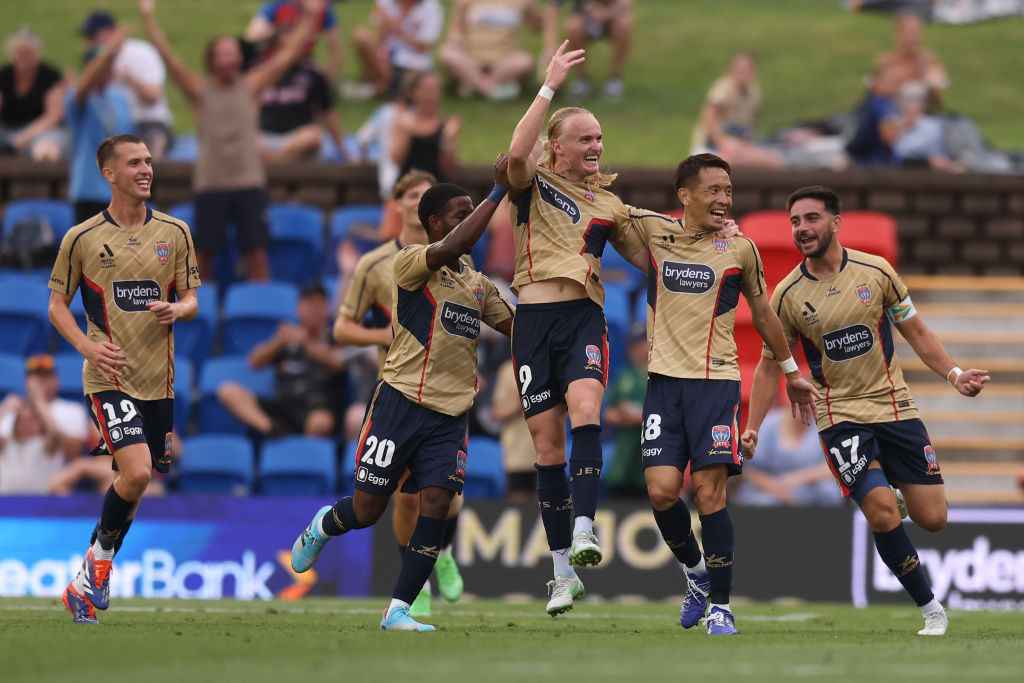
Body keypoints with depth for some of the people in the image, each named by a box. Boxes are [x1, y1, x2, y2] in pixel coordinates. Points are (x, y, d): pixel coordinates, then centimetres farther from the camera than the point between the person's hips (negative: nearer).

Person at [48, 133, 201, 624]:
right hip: (109, 378, -4)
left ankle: (88, 581, 26)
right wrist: (87, 346, -11)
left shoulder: (174, 232, 7)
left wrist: (177, 310, -13)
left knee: (136, 478, 9)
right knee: (137, 472, -22)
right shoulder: (81, 238, -1)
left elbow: (191, 299, 12)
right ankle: (100, 558, 2)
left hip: (159, 379, 4)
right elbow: (57, 303, 6)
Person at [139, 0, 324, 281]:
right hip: (210, 185, -1)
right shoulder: (199, 90, 2)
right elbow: (167, 56, -4)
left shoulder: (251, 86, 6)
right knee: (206, 251, 5)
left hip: (249, 184, 1)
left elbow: (288, 55, 5)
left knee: (257, 252, -2)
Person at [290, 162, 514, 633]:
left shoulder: (478, 285, 16)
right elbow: (451, 247, -26)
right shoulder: (411, 264, -6)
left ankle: (398, 610, -4)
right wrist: (498, 192, -27)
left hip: (450, 416, 5)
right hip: (401, 403, -5)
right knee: (367, 510, 1)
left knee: (436, 505, -10)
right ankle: (324, 526, 38)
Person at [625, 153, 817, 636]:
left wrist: (790, 371, 24)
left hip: (716, 382, -2)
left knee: (709, 493, -10)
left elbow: (762, 312, 17)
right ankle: (695, 573, 19)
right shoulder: (654, 231, 4)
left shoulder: (739, 247, 3)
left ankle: (720, 605, 0)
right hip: (664, 379, 2)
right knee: (661, 491, -8)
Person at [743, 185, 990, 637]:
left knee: (931, 518, -4)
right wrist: (751, 429, -3)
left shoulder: (876, 272, -3)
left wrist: (954, 375, -5)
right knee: (882, 511, -20)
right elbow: (769, 365, 5)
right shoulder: (787, 295, -4)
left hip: (894, 406, 2)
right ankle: (930, 608, -4)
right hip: (839, 413, -2)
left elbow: (916, 332, 8)